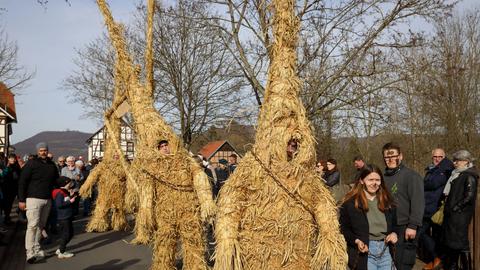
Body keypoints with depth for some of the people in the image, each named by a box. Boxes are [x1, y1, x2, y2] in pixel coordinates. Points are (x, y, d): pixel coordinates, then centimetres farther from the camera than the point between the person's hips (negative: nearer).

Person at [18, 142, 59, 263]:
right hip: (33, 199, -5)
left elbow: (56, 181, 22)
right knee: (33, 225, -10)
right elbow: (22, 182, -6)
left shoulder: (52, 165, 11)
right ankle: (30, 253, -8)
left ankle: (36, 249, 17)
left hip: (47, 200, 6)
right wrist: (21, 200, -10)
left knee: (41, 225, 9)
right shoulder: (32, 163, -5)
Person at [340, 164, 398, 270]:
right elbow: (344, 228, -2)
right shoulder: (351, 202, -5)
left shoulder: (387, 200, 12)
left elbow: (394, 223, 22)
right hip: (365, 251, -5)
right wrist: (356, 241, -17)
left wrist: (394, 233, 1)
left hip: (385, 250, 5)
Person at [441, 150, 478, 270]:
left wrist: (456, 207, -15)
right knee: (449, 242, 16)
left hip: (460, 215, -9)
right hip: (451, 214, 9)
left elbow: (469, 196, -20)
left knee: (461, 242, -3)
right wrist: (447, 207, 12)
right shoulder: (456, 174, 15)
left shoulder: (469, 176, -12)